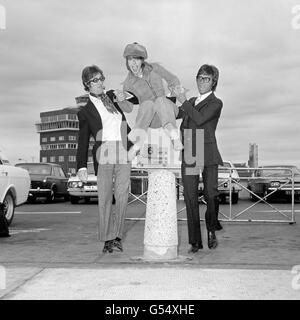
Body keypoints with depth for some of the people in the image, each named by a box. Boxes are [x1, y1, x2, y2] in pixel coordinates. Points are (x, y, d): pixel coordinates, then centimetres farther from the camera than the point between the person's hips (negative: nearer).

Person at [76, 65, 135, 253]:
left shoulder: (114, 96, 18)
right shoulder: (85, 112, 11)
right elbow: (83, 141, 7)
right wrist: (82, 166, -3)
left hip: (124, 153, 2)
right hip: (103, 154, -2)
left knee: (122, 196, -4)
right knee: (104, 198, -3)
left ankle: (117, 236, 5)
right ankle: (108, 239, 5)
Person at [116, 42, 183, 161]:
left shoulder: (154, 68, 2)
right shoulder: (128, 83, 2)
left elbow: (173, 80, 11)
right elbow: (128, 107, 7)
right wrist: (121, 100, -14)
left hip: (167, 111, 0)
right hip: (151, 120, 0)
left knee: (160, 99, -33)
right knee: (147, 103, -34)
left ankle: (175, 137, -53)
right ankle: (138, 143, -49)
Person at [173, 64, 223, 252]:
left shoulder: (215, 103, 1)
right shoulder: (191, 102, 20)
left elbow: (199, 119, -15)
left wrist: (184, 101, -9)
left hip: (207, 154, -4)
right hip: (188, 155, 5)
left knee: (211, 195, -3)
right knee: (190, 198, 0)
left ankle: (212, 230, 24)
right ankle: (195, 242, 7)